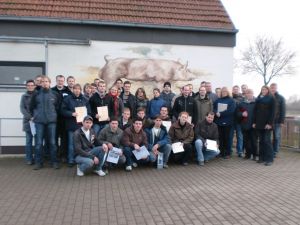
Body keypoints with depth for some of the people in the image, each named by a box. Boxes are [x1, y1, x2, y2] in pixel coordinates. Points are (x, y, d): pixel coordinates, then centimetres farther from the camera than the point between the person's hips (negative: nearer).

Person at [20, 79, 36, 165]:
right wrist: (30, 116, -11)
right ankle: (29, 159, 6)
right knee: (29, 140, 0)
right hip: (28, 121, 1)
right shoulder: (24, 96, 12)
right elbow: (22, 108, 3)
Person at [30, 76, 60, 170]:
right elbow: (32, 107, 13)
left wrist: (54, 115, 7)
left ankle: (54, 162, 12)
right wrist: (33, 116, 7)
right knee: (39, 142, 3)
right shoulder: (36, 94, 5)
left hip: (51, 121, 0)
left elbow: (58, 107, 12)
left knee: (52, 142, 3)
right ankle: (38, 162, 13)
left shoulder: (55, 94, 4)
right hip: (39, 121, 0)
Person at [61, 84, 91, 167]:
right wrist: (72, 114, -16)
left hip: (82, 124, 3)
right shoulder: (67, 99, 2)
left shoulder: (85, 100, 11)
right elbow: (63, 110, -4)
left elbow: (89, 111, 10)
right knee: (72, 143, 2)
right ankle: (71, 160, 11)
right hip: (72, 125, -2)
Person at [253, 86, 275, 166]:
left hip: (267, 123, -5)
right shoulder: (258, 99, 14)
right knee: (261, 141, 7)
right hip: (259, 123, 5)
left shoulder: (271, 99, 0)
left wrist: (270, 123, -14)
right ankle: (262, 157, 13)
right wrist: (254, 122, 5)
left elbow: (272, 112, -6)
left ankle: (269, 159, -1)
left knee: (267, 141, -6)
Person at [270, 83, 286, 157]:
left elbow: (283, 110, -1)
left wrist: (282, 121, -8)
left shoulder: (281, 98, 3)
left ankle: (275, 152, 11)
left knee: (276, 137, 3)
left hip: (277, 121, -1)